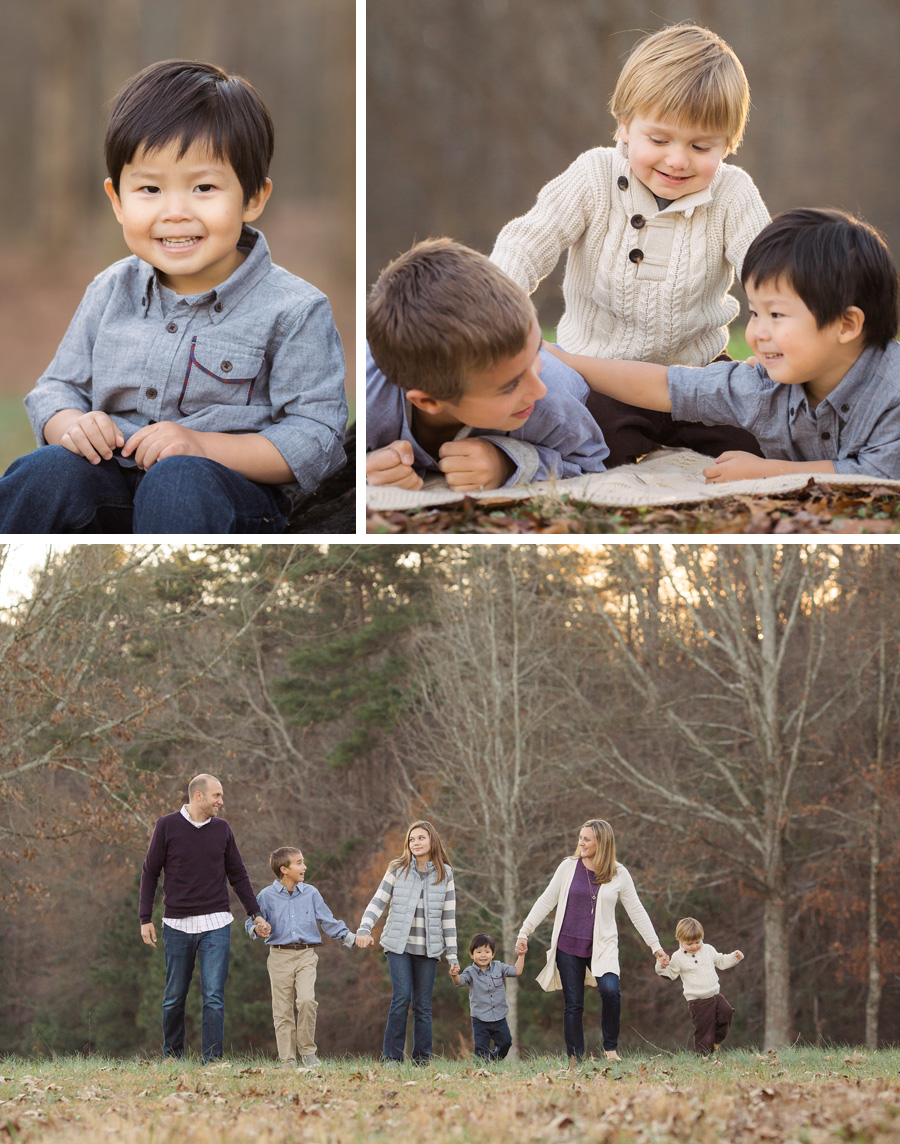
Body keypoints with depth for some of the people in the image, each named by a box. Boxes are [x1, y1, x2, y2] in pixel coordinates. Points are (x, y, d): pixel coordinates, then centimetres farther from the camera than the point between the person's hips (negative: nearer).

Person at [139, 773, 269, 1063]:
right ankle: (172, 1057, 21)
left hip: (216, 925, 1)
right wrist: (145, 919, -2)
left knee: (214, 997, -8)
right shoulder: (167, 826, -1)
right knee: (174, 998, 6)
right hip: (177, 925, -1)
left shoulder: (222, 829, 7)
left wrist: (256, 914, 10)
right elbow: (150, 874, 3)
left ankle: (211, 1059, -7)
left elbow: (238, 876, 15)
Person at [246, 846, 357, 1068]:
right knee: (283, 1010, 0)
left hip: (306, 955, 1)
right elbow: (251, 923, 6)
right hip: (280, 956, -1)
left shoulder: (311, 893, 9)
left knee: (306, 1000, -19)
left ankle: (308, 1051, -2)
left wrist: (350, 937, 8)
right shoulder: (267, 896, 3)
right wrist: (258, 930, -17)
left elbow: (328, 921, 15)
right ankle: (287, 1060, 7)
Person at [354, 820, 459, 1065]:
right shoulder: (397, 869, 5)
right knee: (402, 997, -14)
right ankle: (392, 1056, -7)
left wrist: (452, 954, 7)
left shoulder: (444, 874, 7)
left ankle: (422, 1058, 8)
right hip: (398, 944, -1)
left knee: (422, 1004, 0)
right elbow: (378, 902, 6)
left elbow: (449, 915, 9)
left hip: (428, 948, 1)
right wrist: (364, 929, -10)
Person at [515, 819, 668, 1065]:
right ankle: (574, 1060, 9)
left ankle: (610, 1049, -9)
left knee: (610, 991, -25)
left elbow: (636, 911, 7)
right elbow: (546, 902, 7)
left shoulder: (619, 875, 0)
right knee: (573, 1004, 0)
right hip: (568, 946, 1)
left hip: (602, 947, -1)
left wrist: (655, 946, 6)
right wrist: (524, 932, 5)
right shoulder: (568, 867, 2)